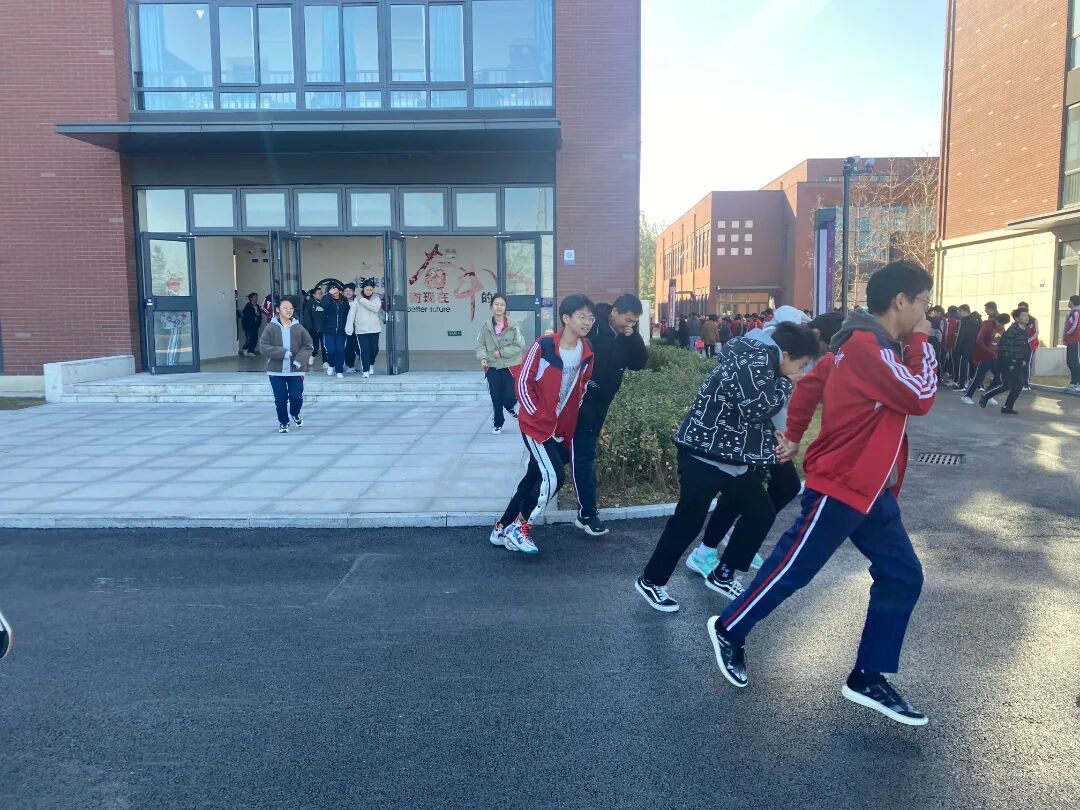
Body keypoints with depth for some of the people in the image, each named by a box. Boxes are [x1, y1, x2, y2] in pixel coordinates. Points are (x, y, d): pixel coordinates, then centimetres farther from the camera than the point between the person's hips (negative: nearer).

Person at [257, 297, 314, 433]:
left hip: (295, 370, 1)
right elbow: (263, 346, -8)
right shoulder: (271, 327, -4)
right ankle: (283, 422, 26)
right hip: (276, 371, 0)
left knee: (297, 397, -2)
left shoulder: (298, 328, -1)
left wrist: (300, 360, -12)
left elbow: (308, 345, 3)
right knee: (280, 399, 4)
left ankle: (295, 414, 32)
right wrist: (282, 353, -18)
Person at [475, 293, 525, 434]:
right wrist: (483, 357, -16)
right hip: (492, 367, 2)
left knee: (509, 396, -6)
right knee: (496, 398, 5)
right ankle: (498, 423, 27)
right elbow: (480, 345, 2)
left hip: (510, 366, -2)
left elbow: (519, 346, -8)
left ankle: (511, 406, 32)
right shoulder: (485, 326, -2)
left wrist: (502, 352, -15)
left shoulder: (513, 326, -8)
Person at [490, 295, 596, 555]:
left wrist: (571, 418, 9)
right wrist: (539, 416, -15)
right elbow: (522, 382, -14)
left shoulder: (586, 352, 0)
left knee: (535, 477, 11)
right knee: (554, 477, -14)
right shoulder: (543, 346, -19)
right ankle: (519, 528, 4)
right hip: (536, 424, -7)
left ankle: (502, 529, 25)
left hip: (562, 428, 7)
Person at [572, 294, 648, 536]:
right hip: (580, 399, -7)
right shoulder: (591, 327, -18)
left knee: (586, 452, 17)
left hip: (601, 402, 7)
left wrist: (633, 337, -14)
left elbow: (639, 363, 0)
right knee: (584, 454, -7)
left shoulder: (626, 335, 4)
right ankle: (586, 514, -3)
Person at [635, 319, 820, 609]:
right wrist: (788, 384, -13)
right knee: (689, 519, -3)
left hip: (731, 454, 10)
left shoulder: (762, 359, 13)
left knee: (761, 512, 13)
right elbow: (756, 406, -26)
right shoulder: (756, 360, -17)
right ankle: (650, 581, 12)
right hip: (705, 450, -10)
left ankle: (721, 575, 25)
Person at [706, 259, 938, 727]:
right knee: (791, 570, 3)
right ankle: (728, 632, 24)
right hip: (839, 487, -10)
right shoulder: (866, 346, -20)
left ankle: (868, 679, 18)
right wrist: (922, 342, -10)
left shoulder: (876, 348, 12)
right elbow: (921, 398, -22)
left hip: (872, 489, 10)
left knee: (903, 578, 8)